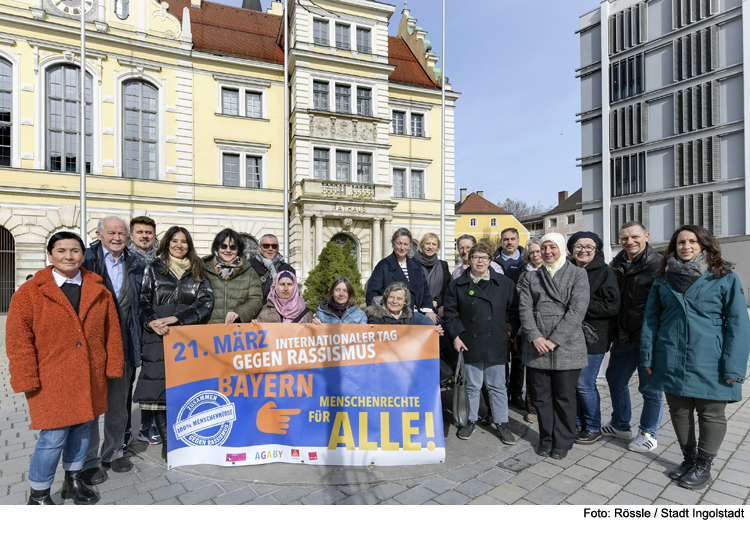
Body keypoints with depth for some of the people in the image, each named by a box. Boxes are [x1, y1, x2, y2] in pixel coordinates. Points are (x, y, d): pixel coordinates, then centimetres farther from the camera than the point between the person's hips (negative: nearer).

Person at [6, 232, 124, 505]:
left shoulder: (99, 291, 5)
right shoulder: (30, 292, -4)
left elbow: (112, 331, 6)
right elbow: (18, 339, -5)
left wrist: (113, 365, 3)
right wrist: (27, 379, -10)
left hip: (90, 380, 4)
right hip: (51, 382, -3)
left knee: (82, 430, 15)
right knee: (53, 438, 0)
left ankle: (73, 481, 36)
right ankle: (38, 495, 22)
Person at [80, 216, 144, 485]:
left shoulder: (135, 265, 8)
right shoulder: (86, 260, -4)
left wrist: (138, 341, 6)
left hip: (123, 343, 4)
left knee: (119, 401, 14)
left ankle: (114, 452, 30)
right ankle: (88, 461, 21)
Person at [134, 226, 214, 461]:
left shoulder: (198, 271, 13)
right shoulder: (154, 269, 12)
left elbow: (206, 302, 1)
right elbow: (143, 301, 6)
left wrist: (175, 318, -10)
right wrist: (152, 322, -13)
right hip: (160, 337, 0)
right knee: (159, 390, -4)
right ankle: (167, 444, 7)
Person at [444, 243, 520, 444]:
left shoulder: (505, 283, 4)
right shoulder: (458, 285, 3)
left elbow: (514, 310, 9)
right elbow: (450, 313, 4)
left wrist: (509, 330, -2)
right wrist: (456, 336, -3)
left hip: (497, 345, 0)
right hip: (470, 344, 0)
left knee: (497, 386, 9)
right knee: (472, 386, 11)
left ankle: (502, 423, 24)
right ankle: (471, 421, 28)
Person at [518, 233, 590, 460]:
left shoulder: (578, 274, 2)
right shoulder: (531, 278, 11)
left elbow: (578, 309, -9)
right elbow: (525, 309, 2)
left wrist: (555, 340, -14)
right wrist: (535, 337, -13)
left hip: (566, 346, -2)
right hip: (536, 347, 3)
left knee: (564, 397, 7)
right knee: (541, 396, 9)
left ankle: (562, 442, 25)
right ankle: (546, 439, 27)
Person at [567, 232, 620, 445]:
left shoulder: (604, 272, -6)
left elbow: (612, 306, -15)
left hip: (592, 338, -6)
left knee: (584, 384, -2)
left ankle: (594, 428, 18)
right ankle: (578, 423, 28)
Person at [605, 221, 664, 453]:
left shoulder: (658, 265, -12)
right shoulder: (616, 265, 8)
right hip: (623, 336, 7)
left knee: (650, 386, 7)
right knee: (615, 379, 17)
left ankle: (648, 434, 26)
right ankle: (620, 425, 36)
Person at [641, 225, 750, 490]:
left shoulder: (725, 278, -3)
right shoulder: (663, 279, 6)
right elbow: (650, 318, 6)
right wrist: (648, 356, 2)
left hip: (708, 362, -3)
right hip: (672, 360, 3)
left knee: (711, 413, 8)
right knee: (679, 411, 13)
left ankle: (703, 466, 27)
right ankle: (689, 460, 32)